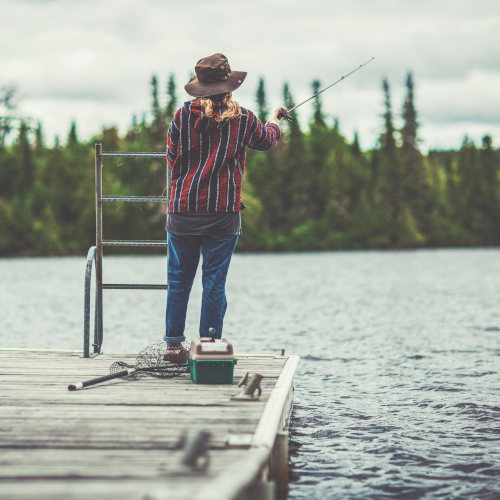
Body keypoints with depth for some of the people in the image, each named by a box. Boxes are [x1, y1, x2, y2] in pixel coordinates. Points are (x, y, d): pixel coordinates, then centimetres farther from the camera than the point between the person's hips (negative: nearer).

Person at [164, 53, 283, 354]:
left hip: (183, 209, 1)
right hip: (224, 211, -1)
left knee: (179, 280, 12)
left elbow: (173, 160, 2)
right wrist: (275, 120, 43)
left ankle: (174, 343, 15)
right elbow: (266, 140, 21)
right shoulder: (242, 118, 0)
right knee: (215, 282, 3)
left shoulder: (183, 115, -2)